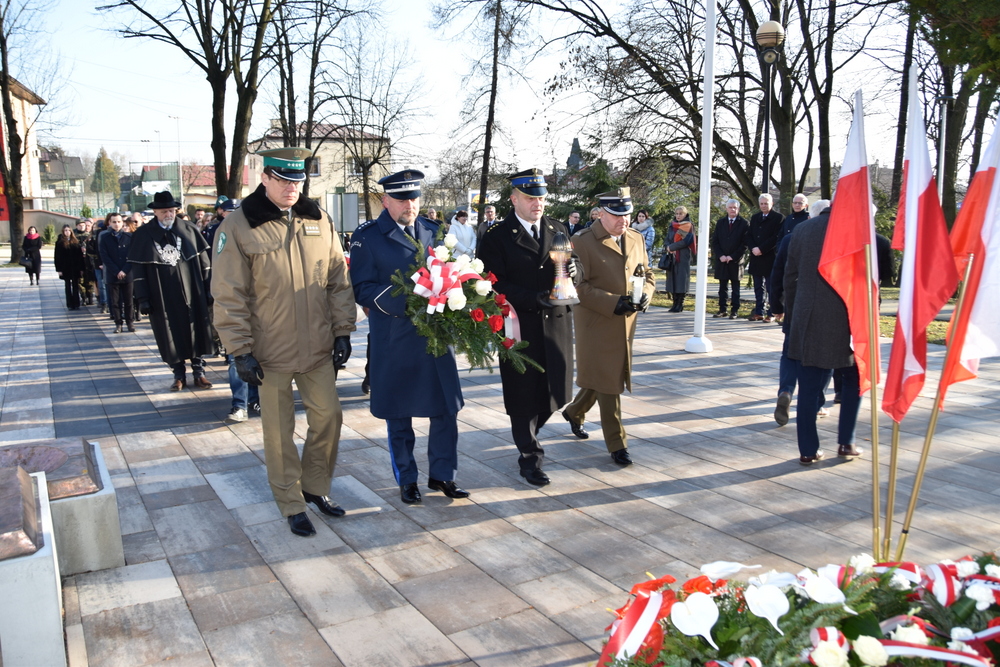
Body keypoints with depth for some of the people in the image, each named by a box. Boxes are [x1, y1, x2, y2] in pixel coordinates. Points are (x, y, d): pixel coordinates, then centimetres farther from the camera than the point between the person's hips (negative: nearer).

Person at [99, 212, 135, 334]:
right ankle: (118, 323, 10)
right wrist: (117, 272, -10)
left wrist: (125, 271, -9)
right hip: (112, 275, 0)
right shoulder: (104, 238, 3)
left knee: (128, 301, 4)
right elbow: (104, 257, -2)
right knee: (115, 301, 3)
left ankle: (129, 322, 15)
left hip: (127, 274, 0)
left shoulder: (129, 237, 4)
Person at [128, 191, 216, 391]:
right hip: (163, 298, -1)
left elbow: (204, 262, 6)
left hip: (192, 294, 1)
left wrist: (208, 288, 2)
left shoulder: (188, 230, 4)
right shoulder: (143, 235, 0)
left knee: (197, 333, 5)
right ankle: (179, 375, 18)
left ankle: (199, 373, 16)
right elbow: (138, 270, -1)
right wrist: (143, 299, -6)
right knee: (171, 337, 6)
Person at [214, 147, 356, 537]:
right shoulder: (239, 227, -7)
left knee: (328, 417, 10)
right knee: (279, 431, 7)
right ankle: (292, 505, 23)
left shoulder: (318, 220, 5)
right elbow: (229, 296, -8)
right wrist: (240, 351, -11)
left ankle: (315, 487, 32)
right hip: (271, 353, -4)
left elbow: (338, 280, 8)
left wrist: (342, 330, 3)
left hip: (319, 348, 4)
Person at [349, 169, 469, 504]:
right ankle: (406, 480, 26)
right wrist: (404, 304, -23)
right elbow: (363, 289, -8)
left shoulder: (434, 231, 10)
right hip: (394, 342, -3)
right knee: (398, 414, 9)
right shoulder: (367, 236, -3)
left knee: (446, 408, 7)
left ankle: (441, 474, 24)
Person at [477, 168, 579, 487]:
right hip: (519, 328, -4)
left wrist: (573, 271, -14)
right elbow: (496, 285, -11)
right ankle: (529, 455, 19)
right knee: (524, 392, 3)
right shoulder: (497, 237, -4)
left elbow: (577, 271, 10)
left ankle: (528, 434, 39)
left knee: (556, 387, 11)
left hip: (556, 323, 4)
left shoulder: (558, 230, 10)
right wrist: (533, 298, -23)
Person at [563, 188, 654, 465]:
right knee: (608, 382, 0)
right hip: (596, 323, -6)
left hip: (625, 323, 6)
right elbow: (578, 286, -15)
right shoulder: (583, 242, -12)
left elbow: (647, 274, 16)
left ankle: (574, 411, 45)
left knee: (600, 376, 19)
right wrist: (613, 303, -23)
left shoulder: (637, 239, 8)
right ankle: (617, 444, 11)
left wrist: (644, 295, -7)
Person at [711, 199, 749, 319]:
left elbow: (745, 243, -5)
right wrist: (720, 255, -5)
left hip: (736, 260, -3)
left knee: (735, 287, 2)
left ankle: (734, 311, 4)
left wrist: (733, 256, -11)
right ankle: (722, 309, 10)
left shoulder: (744, 223, 0)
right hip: (721, 260, 3)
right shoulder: (720, 222, 11)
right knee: (723, 286, 6)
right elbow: (714, 241, 8)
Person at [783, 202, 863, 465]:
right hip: (844, 321, -3)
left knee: (809, 387, 7)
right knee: (854, 379, 17)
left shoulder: (801, 230, 6)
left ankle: (808, 450, 11)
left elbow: (790, 278, 10)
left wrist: (792, 317, 17)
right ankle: (846, 443, 18)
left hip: (808, 322, 3)